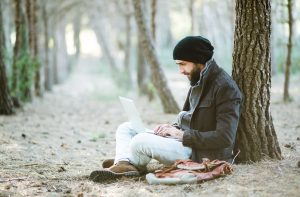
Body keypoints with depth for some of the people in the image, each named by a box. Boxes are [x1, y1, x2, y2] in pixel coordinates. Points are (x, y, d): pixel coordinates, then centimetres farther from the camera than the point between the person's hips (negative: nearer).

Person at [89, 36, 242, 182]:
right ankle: (123, 164, -23)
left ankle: (123, 162, 5)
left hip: (203, 155, -10)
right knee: (125, 128, 7)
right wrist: (173, 128, 1)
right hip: (189, 141, 10)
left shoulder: (225, 87, -16)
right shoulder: (198, 82, 13)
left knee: (140, 141, -28)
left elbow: (224, 138, -22)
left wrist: (182, 135, -19)